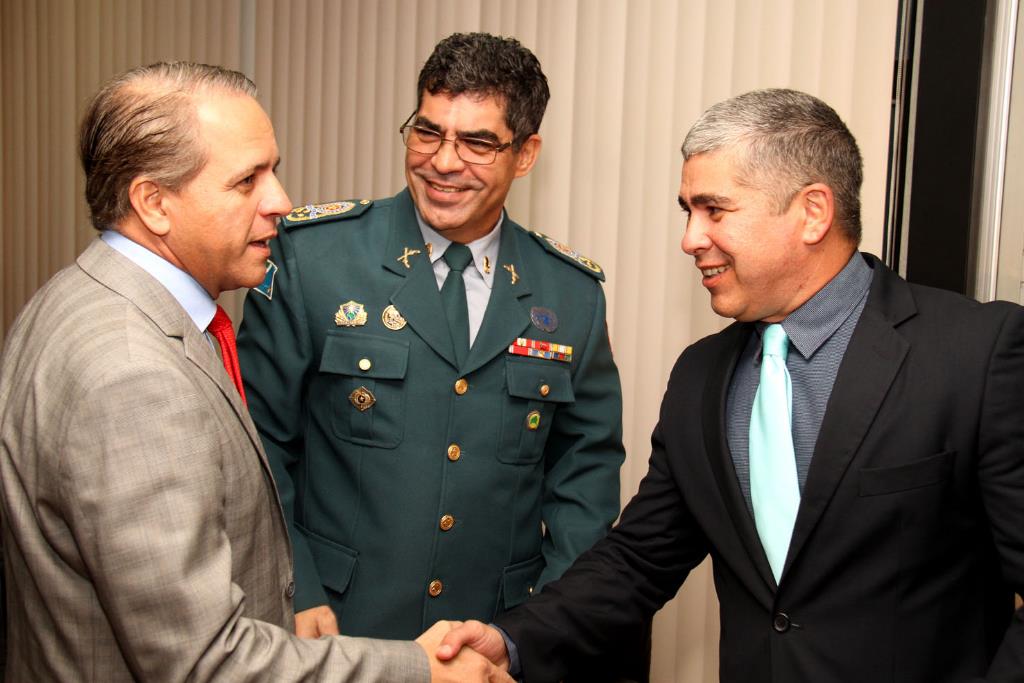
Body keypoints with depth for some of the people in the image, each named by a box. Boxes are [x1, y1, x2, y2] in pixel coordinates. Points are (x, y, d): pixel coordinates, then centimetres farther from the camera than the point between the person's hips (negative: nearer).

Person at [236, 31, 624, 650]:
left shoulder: (573, 294, -1)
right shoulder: (312, 255, -9)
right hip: (335, 631, -2)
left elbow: (587, 462, 6)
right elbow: (259, 443, -6)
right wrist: (295, 595, -11)